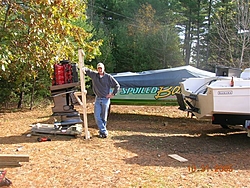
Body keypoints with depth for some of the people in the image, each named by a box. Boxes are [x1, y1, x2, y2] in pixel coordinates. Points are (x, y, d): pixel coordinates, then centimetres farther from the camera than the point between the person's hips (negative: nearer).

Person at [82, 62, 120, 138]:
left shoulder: (108, 77, -5)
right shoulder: (94, 75, 2)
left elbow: (117, 86, 1)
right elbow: (87, 70, 9)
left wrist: (113, 94, -4)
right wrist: (84, 69, -15)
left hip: (105, 99, -2)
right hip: (97, 99, 3)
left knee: (104, 117, 5)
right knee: (97, 116, -4)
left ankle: (102, 131, 19)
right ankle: (104, 131, 4)